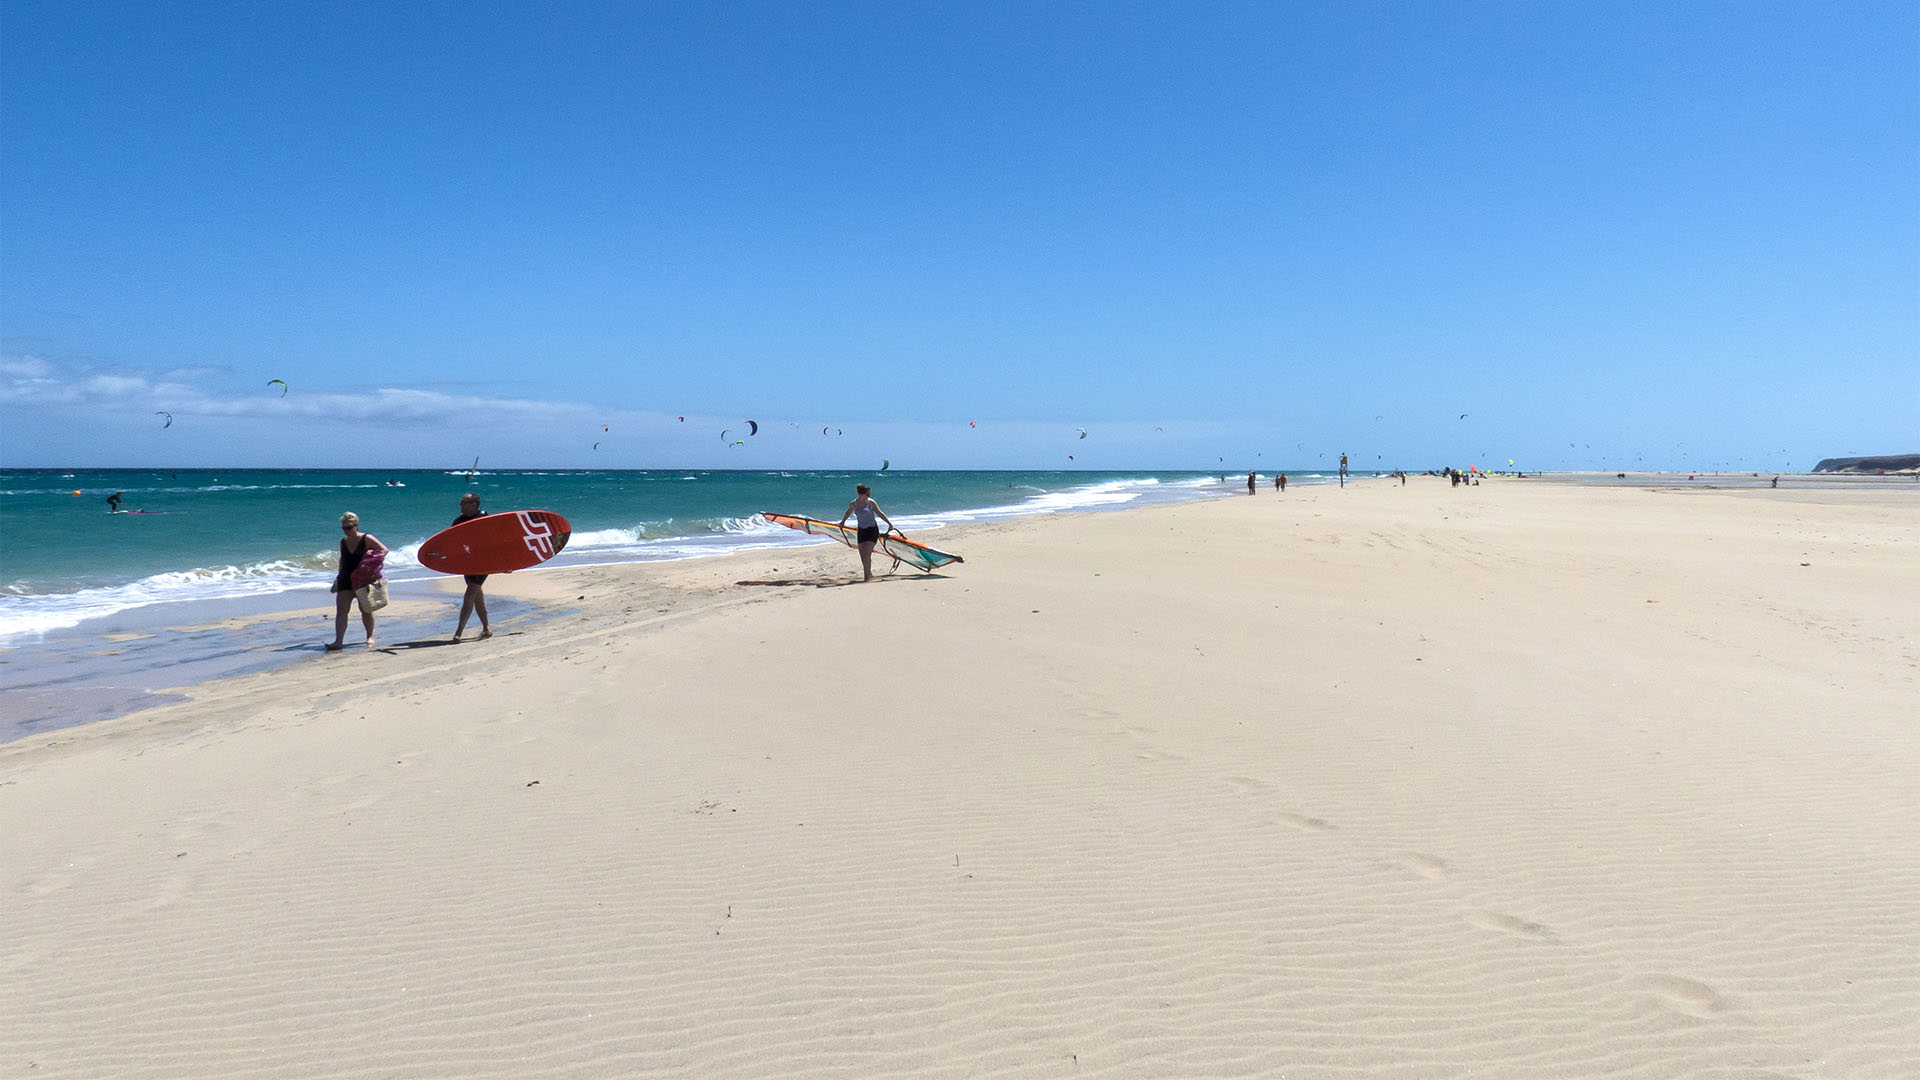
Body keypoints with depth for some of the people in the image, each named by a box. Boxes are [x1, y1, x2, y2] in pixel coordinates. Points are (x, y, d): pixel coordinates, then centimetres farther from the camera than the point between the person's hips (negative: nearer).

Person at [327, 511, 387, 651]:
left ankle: (370, 637, 25)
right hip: (345, 580, 4)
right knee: (340, 610, -9)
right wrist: (339, 576, 21)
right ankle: (338, 641, -14)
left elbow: (384, 550, -4)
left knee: (366, 609, 5)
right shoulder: (343, 542, 9)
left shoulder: (367, 539, -6)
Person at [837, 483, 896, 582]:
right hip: (861, 530, 4)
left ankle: (867, 576, -4)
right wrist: (842, 522, 34)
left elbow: (880, 513, 1)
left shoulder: (871, 502, -11)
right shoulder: (853, 504, -3)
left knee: (866, 553, -13)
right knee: (862, 555, 7)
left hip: (872, 530, -4)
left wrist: (889, 523, 1)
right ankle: (869, 574, 24)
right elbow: (848, 512, 18)